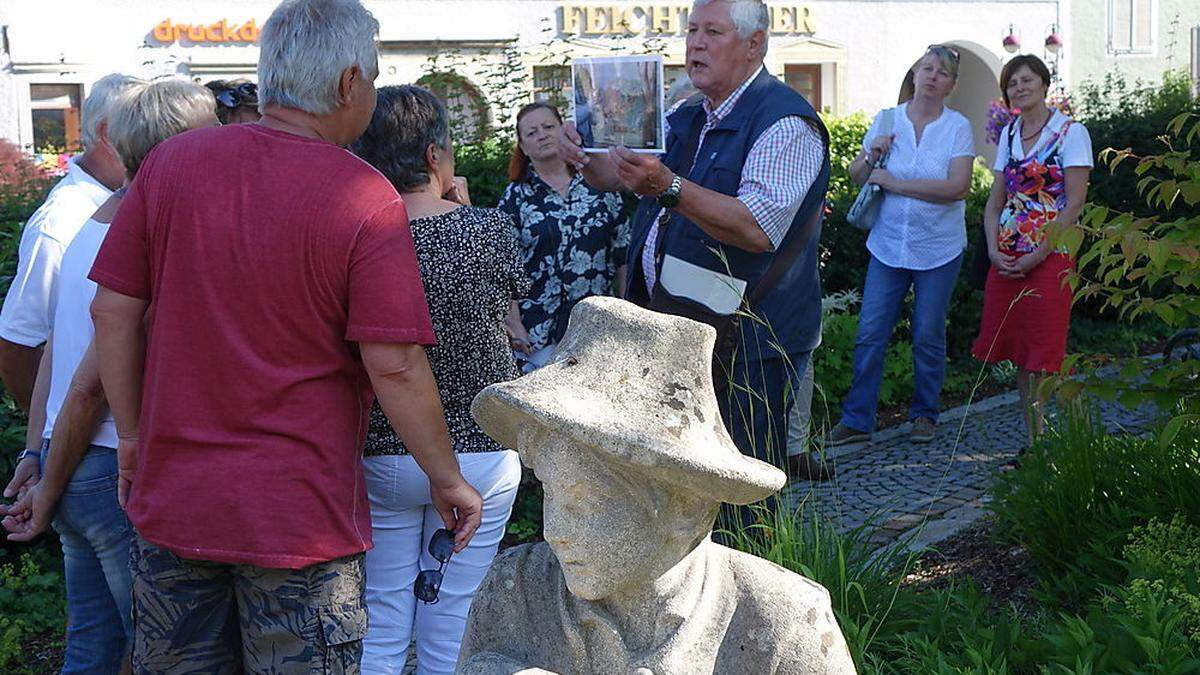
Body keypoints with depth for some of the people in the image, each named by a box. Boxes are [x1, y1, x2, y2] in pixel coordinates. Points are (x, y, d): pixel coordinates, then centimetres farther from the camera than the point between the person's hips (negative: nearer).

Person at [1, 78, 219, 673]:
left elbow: (53, 353, 14)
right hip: (123, 475, -9)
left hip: (76, 470, 9)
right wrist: (49, 491, -7)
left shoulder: (96, 224, 11)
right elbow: (90, 386, -17)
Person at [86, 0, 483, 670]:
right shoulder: (368, 201, -15)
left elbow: (113, 310, 1)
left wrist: (132, 435, 13)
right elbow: (394, 366, -17)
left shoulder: (171, 161, -2)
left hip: (171, 498, 4)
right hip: (300, 516, -4)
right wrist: (449, 481, -4)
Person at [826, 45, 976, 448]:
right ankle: (856, 420, 5)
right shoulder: (886, 120, 5)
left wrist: (895, 184, -15)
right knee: (870, 334, -1)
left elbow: (958, 187, -15)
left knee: (928, 336, 5)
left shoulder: (958, 127, -2)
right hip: (888, 245, 2)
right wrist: (870, 157, -11)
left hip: (938, 249, -2)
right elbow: (855, 176, 11)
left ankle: (924, 415, 21)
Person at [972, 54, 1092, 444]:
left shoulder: (1071, 133, -4)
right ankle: (1033, 440, 16)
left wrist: (1037, 255, -15)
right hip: (1007, 260, 6)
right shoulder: (1009, 135, 13)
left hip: (1050, 257, -6)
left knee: (1040, 356, -6)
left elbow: (1075, 203, -10)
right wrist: (994, 249, -2)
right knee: (1017, 354, 7)